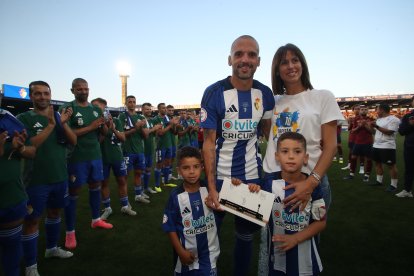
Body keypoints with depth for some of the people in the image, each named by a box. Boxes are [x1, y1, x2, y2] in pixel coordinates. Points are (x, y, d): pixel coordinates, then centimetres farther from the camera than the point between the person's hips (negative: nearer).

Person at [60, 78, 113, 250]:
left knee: (95, 186, 17)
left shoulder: (96, 109, 8)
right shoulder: (67, 108, -9)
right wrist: (91, 127, -21)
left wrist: (104, 125, -13)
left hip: (95, 155, 6)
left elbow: (104, 132, 10)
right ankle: (70, 232, 15)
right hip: (76, 158, -6)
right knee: (73, 192, 3)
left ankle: (96, 220, 36)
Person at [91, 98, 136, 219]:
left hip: (117, 157, 1)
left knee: (122, 181, 8)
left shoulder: (116, 121, -1)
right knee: (104, 182, 7)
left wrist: (114, 129, -20)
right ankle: (107, 208, 22)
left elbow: (123, 138, -3)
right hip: (102, 158, -1)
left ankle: (125, 206, 22)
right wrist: (106, 128, -23)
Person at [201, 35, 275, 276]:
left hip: (253, 176, 4)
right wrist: (211, 187, -19)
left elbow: (270, 133, 10)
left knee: (247, 235, 18)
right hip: (219, 175, -3)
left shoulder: (265, 94, -1)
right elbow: (208, 142, -13)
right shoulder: (214, 93, -13)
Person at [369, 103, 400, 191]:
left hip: (387, 147, -9)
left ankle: (393, 185, 4)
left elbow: (389, 132, -21)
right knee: (378, 163, 14)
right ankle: (379, 181, 26)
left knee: (391, 165, -2)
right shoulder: (379, 119, 14)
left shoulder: (393, 119, -11)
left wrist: (377, 126, -22)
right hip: (376, 146, 9)